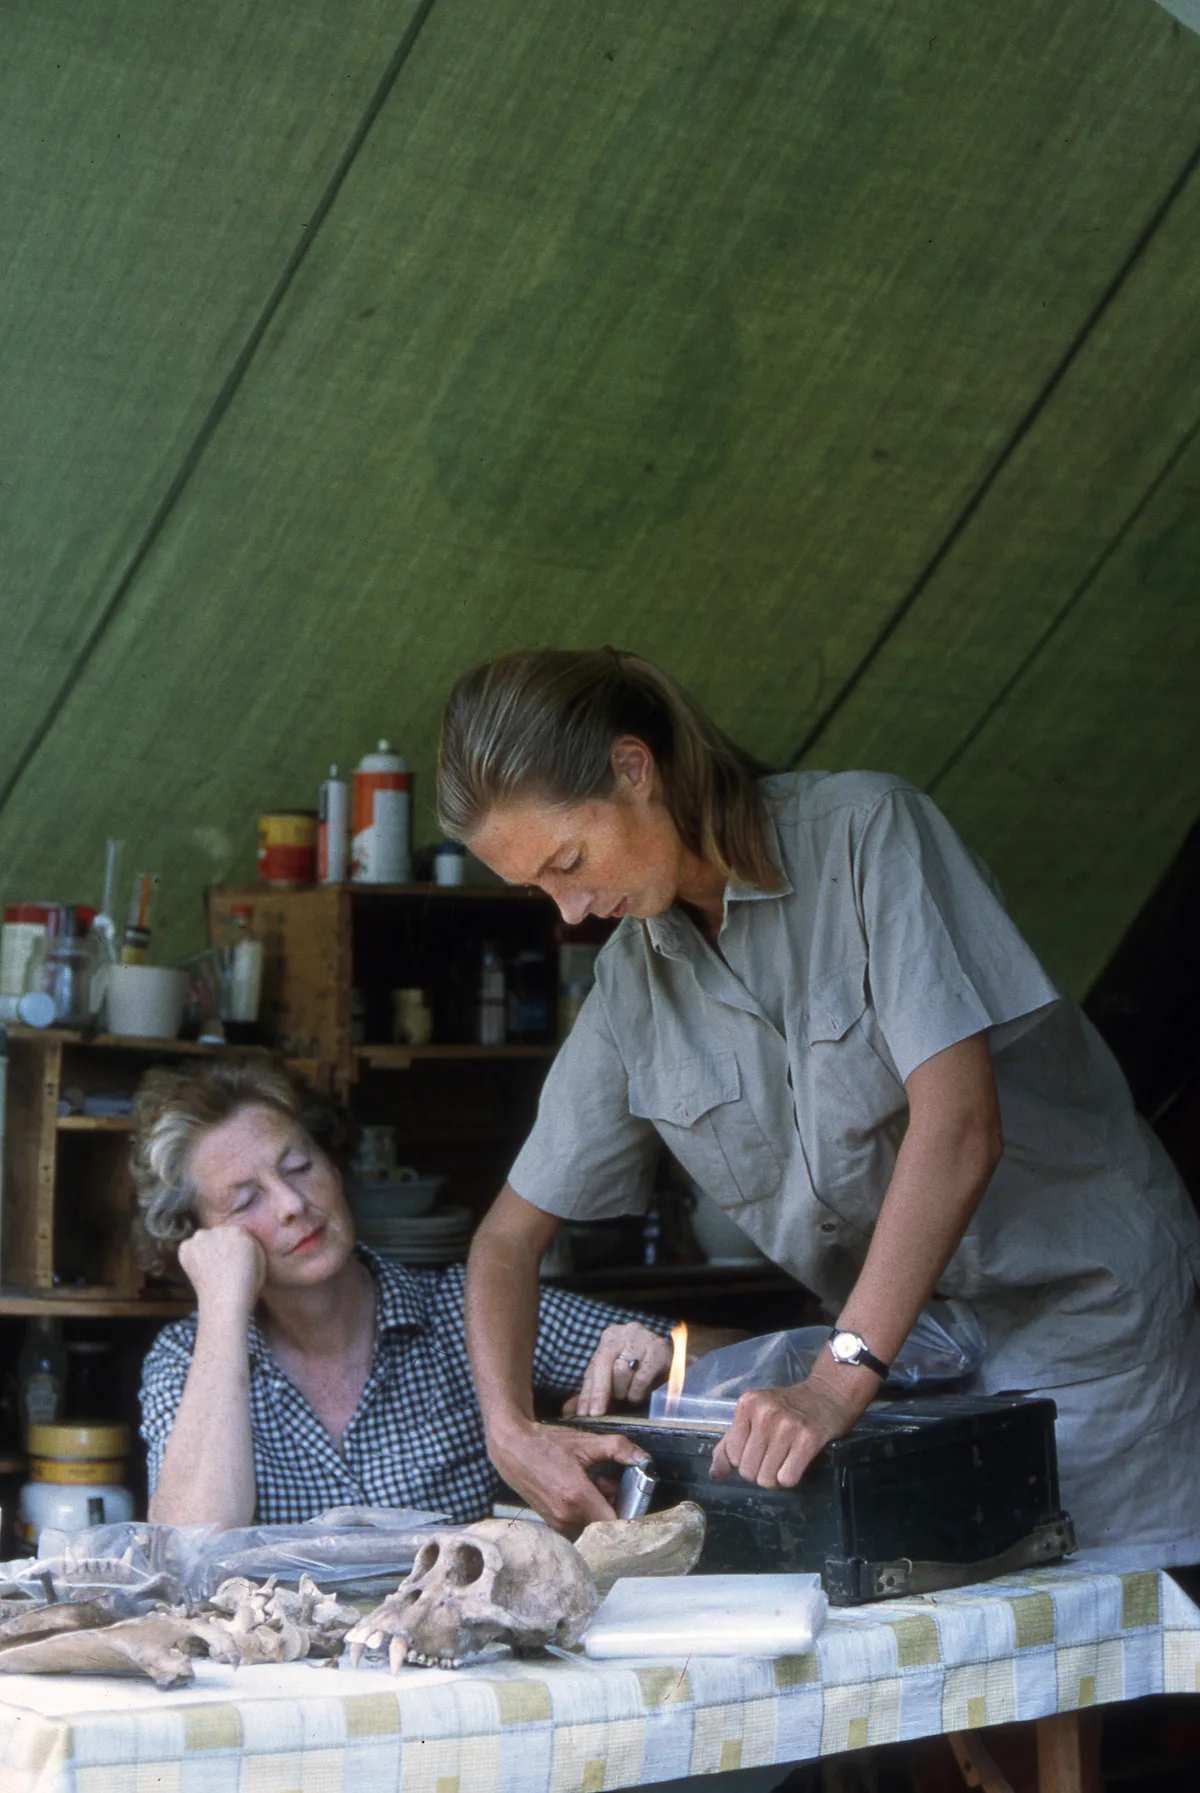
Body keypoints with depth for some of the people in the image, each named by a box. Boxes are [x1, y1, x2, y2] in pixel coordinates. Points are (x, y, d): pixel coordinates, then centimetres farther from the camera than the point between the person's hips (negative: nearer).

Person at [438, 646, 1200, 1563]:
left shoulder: (865, 831, -15)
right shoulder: (632, 982, 3)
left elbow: (959, 1125, -24)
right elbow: (509, 1237, 9)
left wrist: (840, 1381, -30)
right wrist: (510, 1429, -10)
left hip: (1088, 1307, -5)